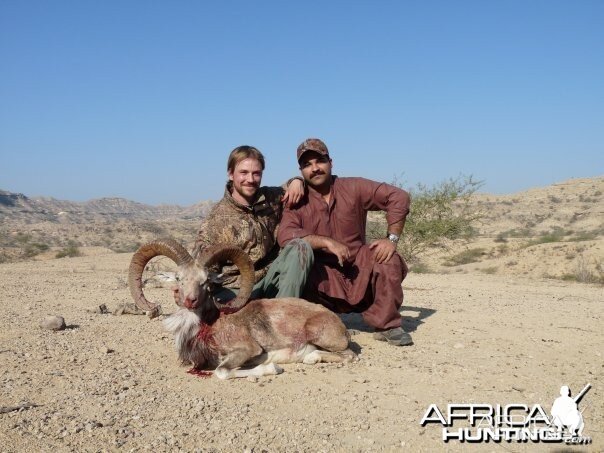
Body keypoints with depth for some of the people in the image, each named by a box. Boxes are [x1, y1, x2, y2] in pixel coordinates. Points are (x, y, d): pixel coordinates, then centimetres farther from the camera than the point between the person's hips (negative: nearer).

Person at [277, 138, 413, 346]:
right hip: (322, 277, -1)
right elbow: (285, 235, -22)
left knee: (388, 259, -25)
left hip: (357, 267, 2)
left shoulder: (353, 188, -2)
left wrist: (391, 239, -15)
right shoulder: (297, 201, -4)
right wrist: (327, 242, -30)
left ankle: (387, 325, -7)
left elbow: (398, 197, -5)